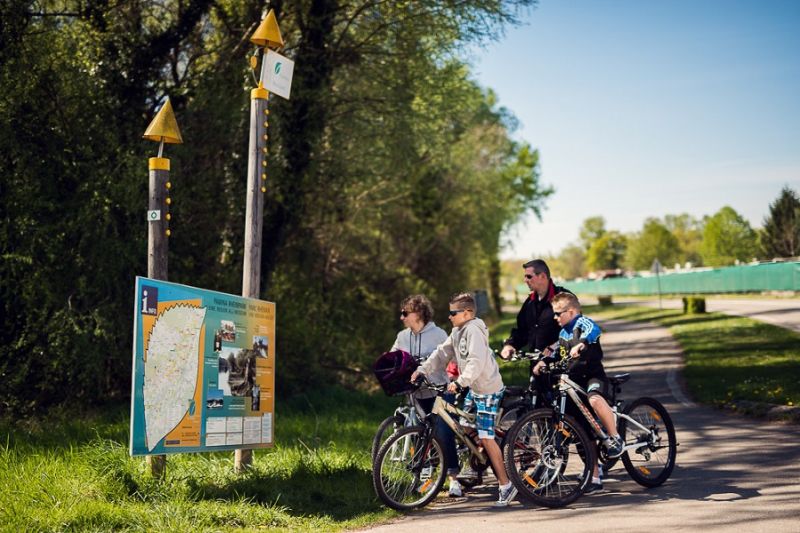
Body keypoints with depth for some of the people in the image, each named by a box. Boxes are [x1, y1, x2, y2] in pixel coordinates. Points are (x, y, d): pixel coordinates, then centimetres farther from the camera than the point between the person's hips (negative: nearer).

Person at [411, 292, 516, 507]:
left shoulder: (474, 330, -20)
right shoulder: (458, 331, 10)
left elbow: (476, 362, -30)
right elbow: (442, 353, 9)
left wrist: (460, 382, -38)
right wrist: (422, 370, -2)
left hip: (488, 389, -10)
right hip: (473, 388, 10)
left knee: (486, 437, -10)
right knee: (465, 428, 14)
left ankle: (506, 485, -5)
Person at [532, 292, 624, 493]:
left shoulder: (582, 322, -8)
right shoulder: (563, 333, 15)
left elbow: (594, 330, -31)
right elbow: (556, 354, 30)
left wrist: (580, 344, -49)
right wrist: (543, 362, 11)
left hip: (593, 376, -8)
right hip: (574, 382, 8)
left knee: (595, 399, -42)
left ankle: (615, 438, -24)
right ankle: (595, 479, 12)